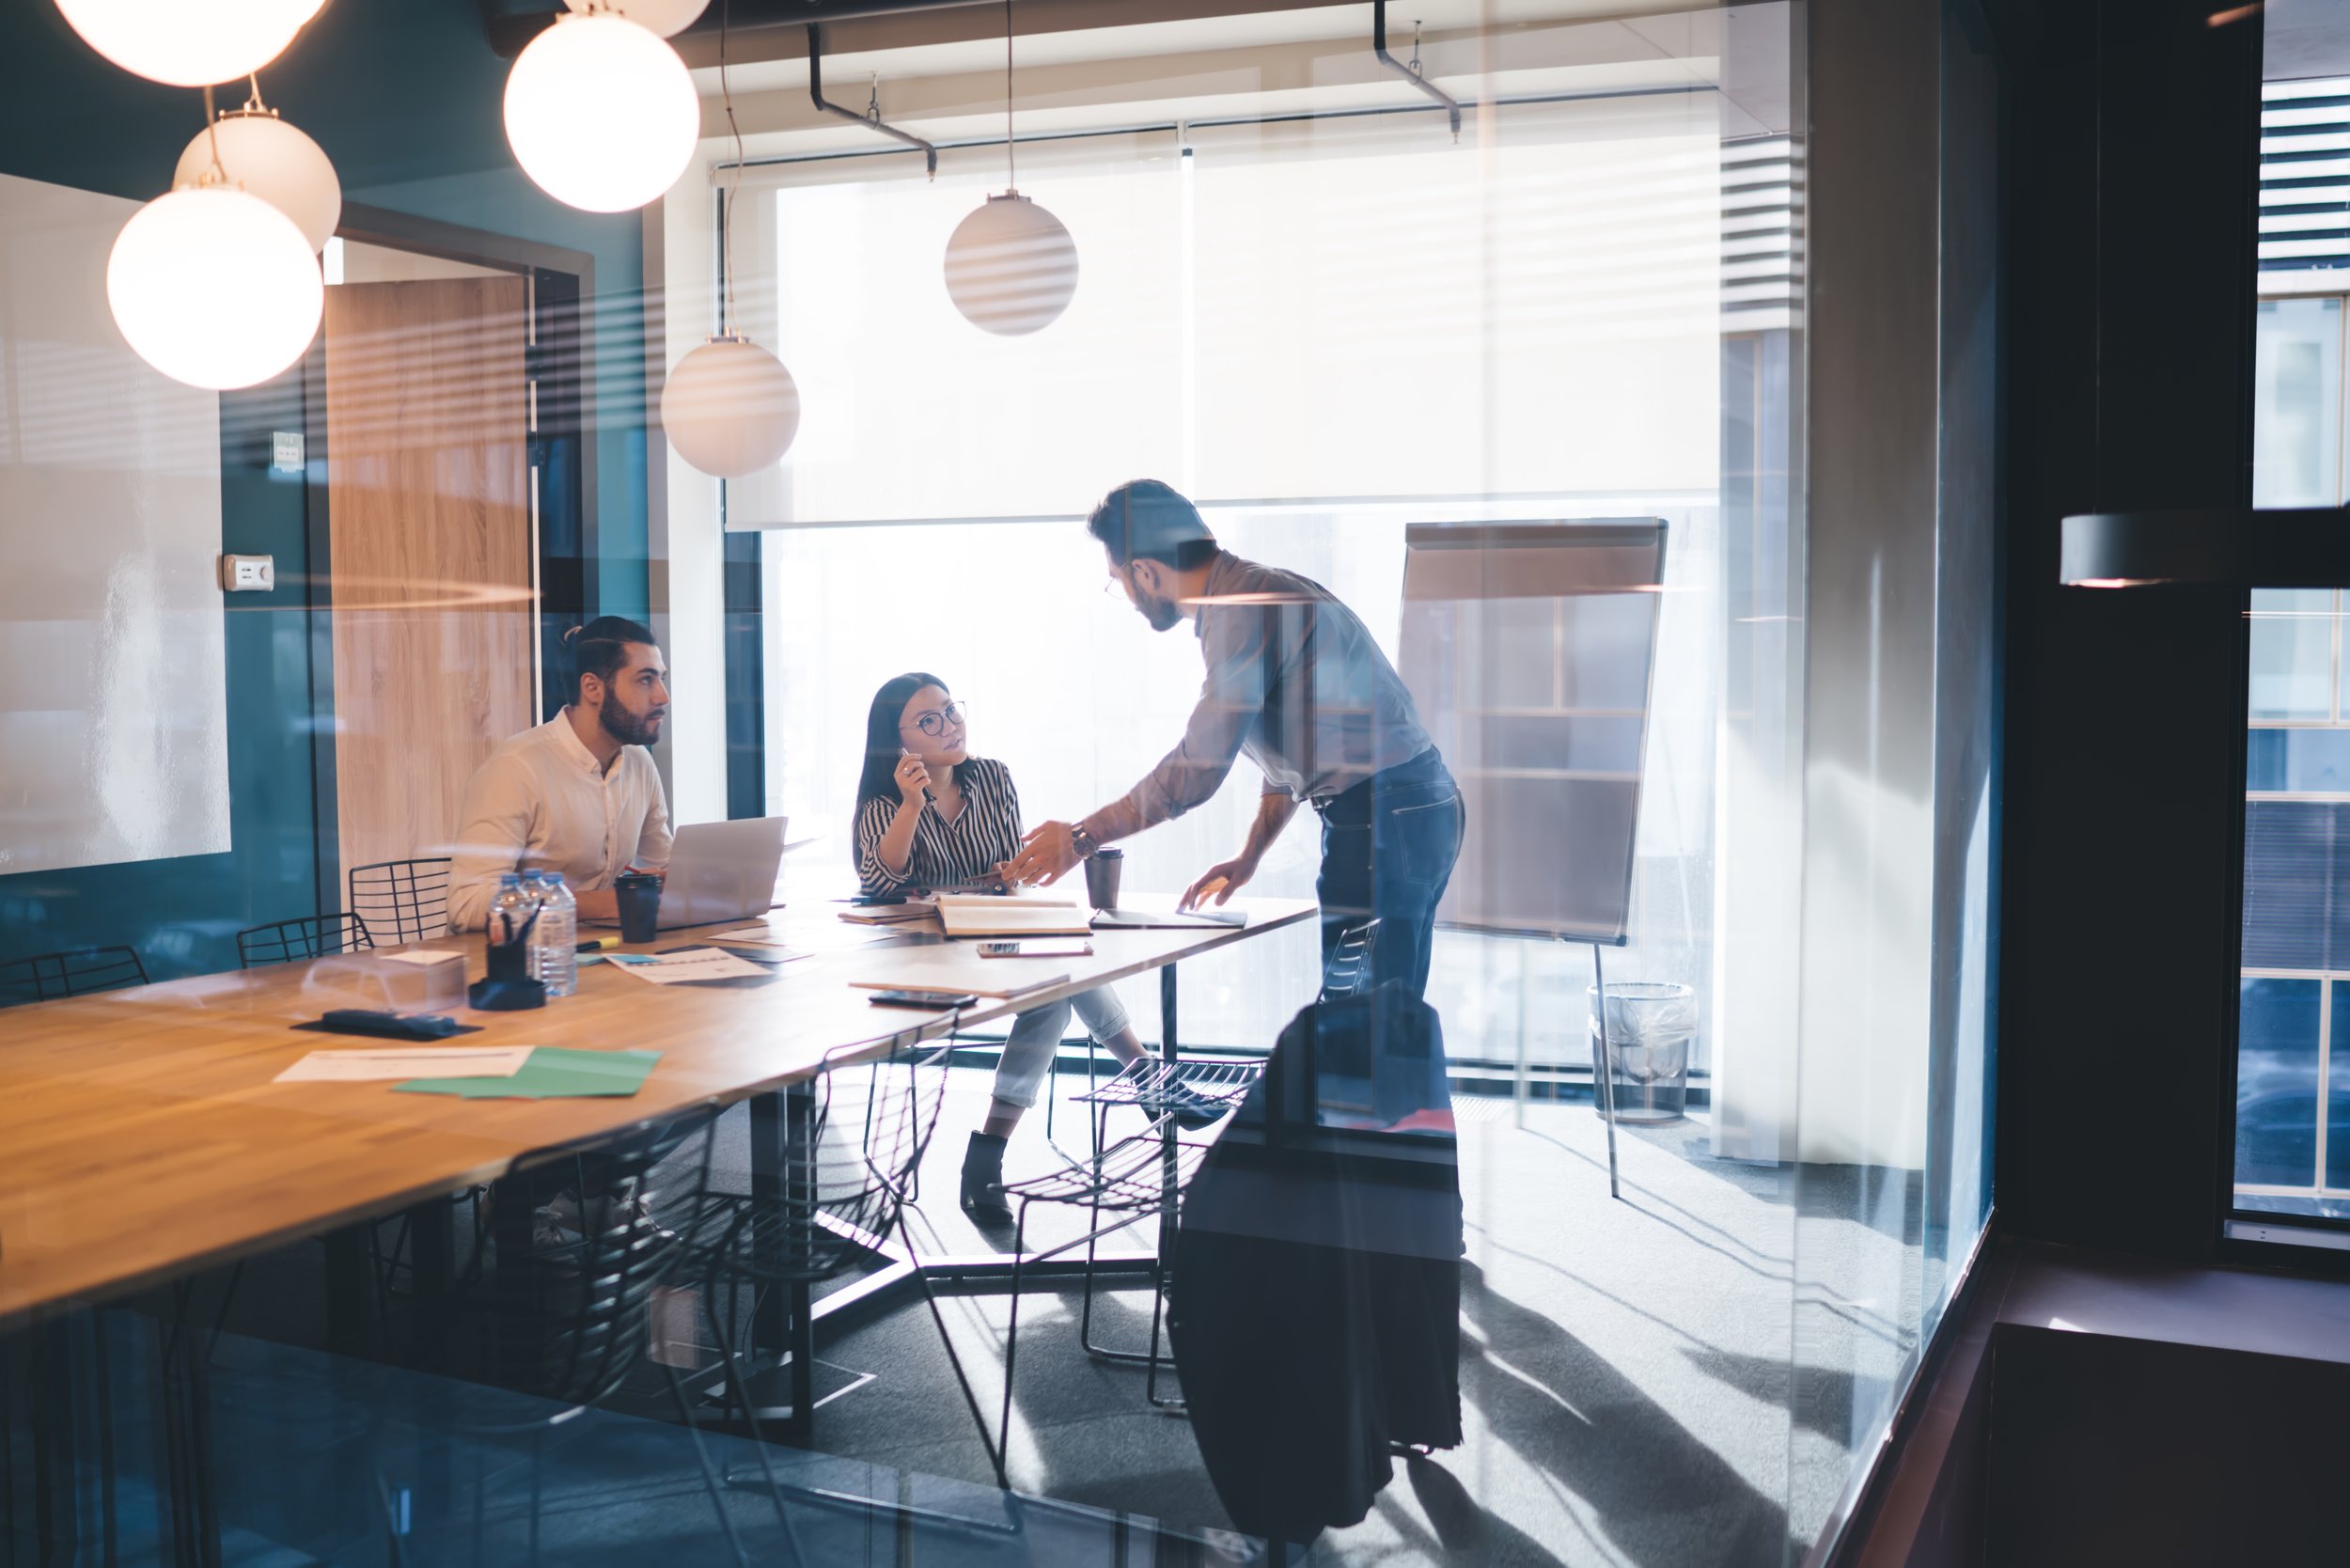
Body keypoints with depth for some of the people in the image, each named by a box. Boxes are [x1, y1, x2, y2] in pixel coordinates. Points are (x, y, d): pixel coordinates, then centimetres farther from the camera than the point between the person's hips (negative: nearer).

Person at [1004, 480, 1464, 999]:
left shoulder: (1244, 610, -16)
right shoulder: (1254, 594, 17)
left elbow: (1197, 768, -19)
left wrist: (1081, 837, -9)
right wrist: (1249, 857, 23)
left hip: (1387, 816, -10)